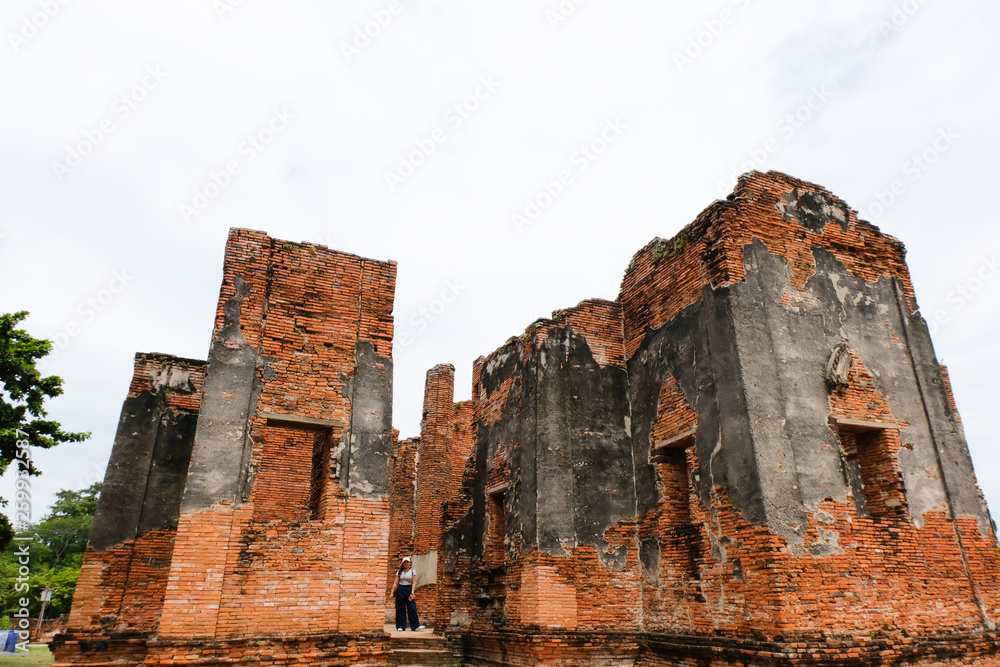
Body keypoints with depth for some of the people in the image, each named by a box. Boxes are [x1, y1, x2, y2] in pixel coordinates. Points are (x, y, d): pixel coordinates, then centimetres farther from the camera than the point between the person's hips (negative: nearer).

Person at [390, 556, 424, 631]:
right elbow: (395, 583, 8)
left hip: (409, 589, -2)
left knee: (412, 608, -7)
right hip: (400, 590, 2)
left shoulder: (413, 571, 3)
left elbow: (414, 583, -3)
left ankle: (416, 625, -5)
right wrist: (392, 592, 0)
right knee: (400, 609, 2)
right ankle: (401, 626, 11)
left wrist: (412, 593, -12)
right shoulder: (399, 572, 8)